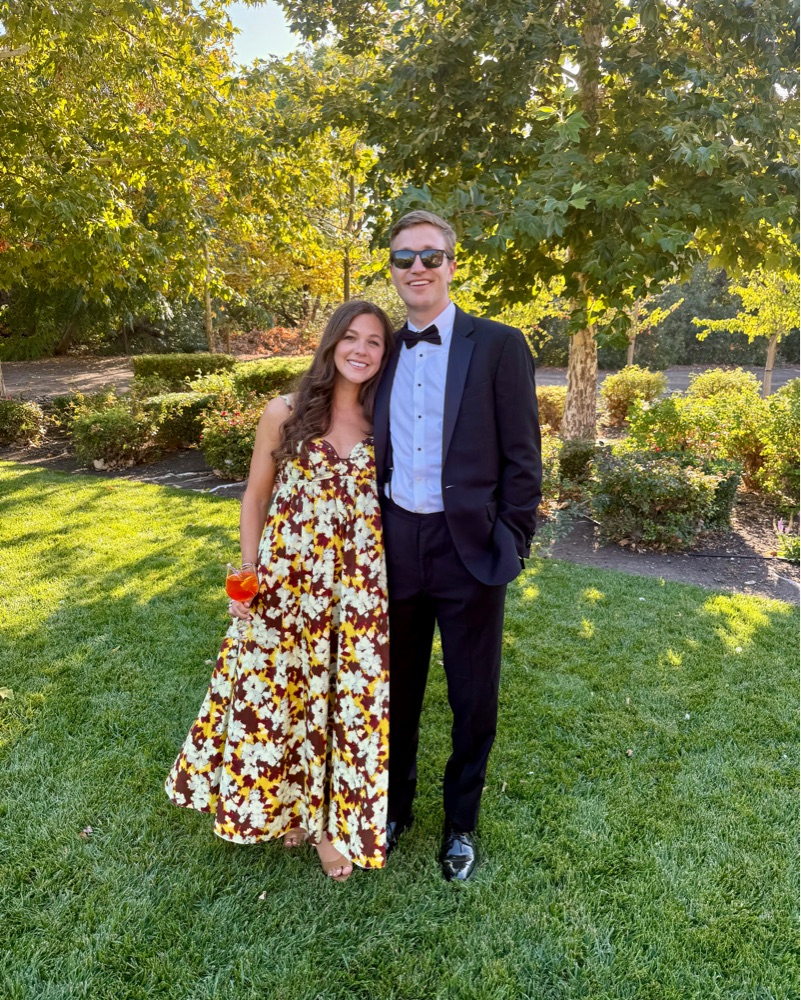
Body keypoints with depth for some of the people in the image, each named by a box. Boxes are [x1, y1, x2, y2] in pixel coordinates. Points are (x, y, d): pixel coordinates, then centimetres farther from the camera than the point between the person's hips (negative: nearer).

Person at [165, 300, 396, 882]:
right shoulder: (285, 414, -2)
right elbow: (256, 496, 4)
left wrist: (400, 579, 6)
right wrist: (247, 573, 0)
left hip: (361, 588, 1)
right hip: (286, 582, -1)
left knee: (353, 698, 8)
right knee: (276, 690, 10)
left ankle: (333, 816, 31)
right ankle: (287, 805, 38)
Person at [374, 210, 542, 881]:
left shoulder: (499, 346, -5)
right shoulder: (387, 353, 9)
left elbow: (522, 459, -6)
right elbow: (376, 456, 11)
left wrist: (511, 545, -9)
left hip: (470, 549, -3)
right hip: (396, 548, 4)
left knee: (473, 699, 12)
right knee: (397, 691, 19)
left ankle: (462, 822, 36)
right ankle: (395, 806, 42)